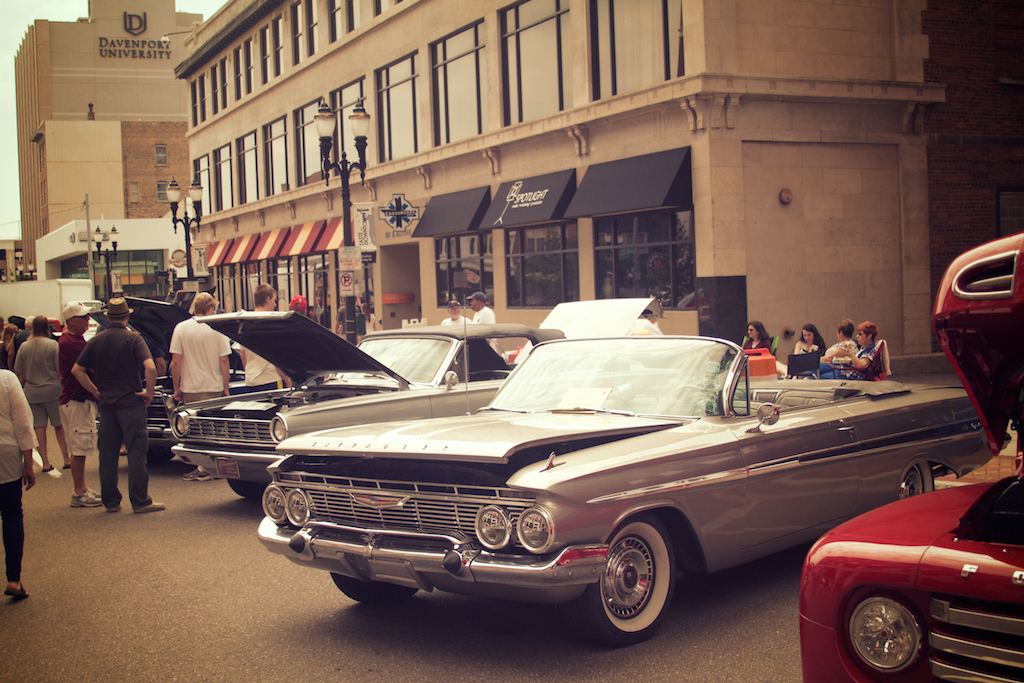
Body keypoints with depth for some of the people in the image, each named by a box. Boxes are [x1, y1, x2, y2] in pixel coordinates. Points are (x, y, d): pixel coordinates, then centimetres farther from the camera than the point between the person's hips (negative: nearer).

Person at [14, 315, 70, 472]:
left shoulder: (24, 347, 1)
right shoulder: (52, 345, -8)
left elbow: (19, 373, 5)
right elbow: (59, 370, -10)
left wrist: (26, 387, 17)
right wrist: (60, 383, 4)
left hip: (32, 392, 2)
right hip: (52, 389, -2)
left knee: (39, 427, 6)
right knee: (58, 425, 10)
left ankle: (45, 462, 6)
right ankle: (66, 459, 13)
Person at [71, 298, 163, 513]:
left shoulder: (96, 341, 6)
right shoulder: (132, 339, -7)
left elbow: (77, 370, 6)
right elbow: (150, 367, -21)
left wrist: (96, 391, 10)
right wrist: (149, 392, -9)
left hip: (106, 404, 4)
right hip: (131, 402, -4)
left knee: (107, 453, 10)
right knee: (136, 451, -2)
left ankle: (110, 500, 14)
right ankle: (140, 501, -3)